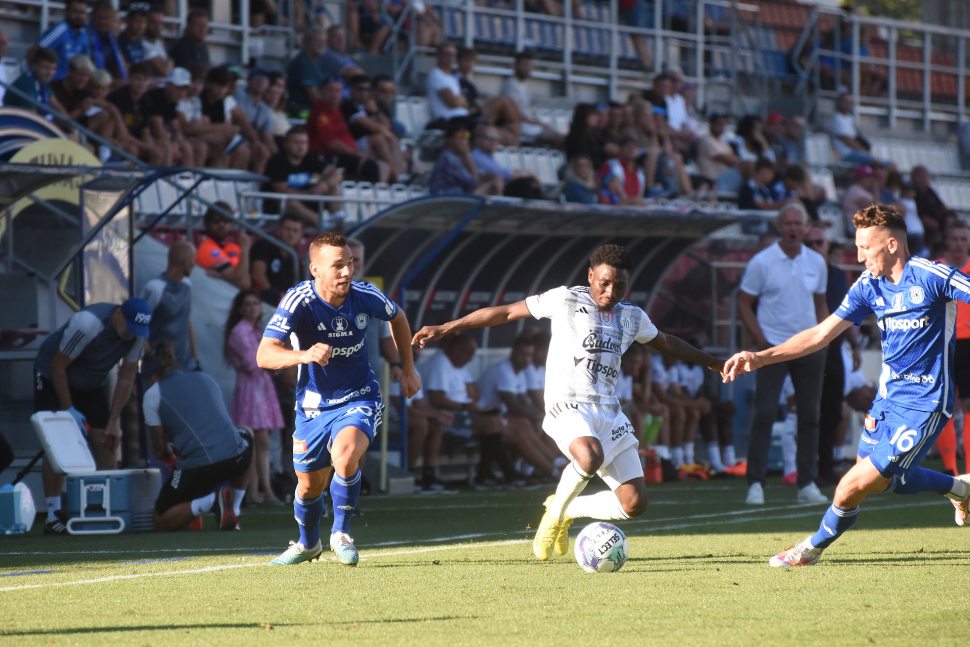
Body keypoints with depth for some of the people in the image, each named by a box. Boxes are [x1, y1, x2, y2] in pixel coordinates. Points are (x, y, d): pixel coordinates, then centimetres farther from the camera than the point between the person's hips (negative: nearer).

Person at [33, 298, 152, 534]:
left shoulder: (137, 335, -18)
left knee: (106, 444, -5)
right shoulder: (88, 323, -35)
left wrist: (114, 422, -11)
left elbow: (125, 378, -9)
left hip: (92, 386, 5)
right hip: (53, 379, -5)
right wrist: (68, 409, -24)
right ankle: (54, 516, -14)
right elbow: (58, 366, -26)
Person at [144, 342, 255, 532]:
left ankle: (209, 500, -12)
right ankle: (234, 507, 20)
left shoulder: (153, 394, 9)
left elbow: (158, 450, 7)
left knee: (160, 521, 17)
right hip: (235, 458, 3)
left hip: (197, 468, -3)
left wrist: (170, 459, 30)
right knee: (245, 437, 40)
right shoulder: (206, 379, 23)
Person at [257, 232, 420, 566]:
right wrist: (304, 355, -50)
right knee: (310, 486, 14)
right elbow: (264, 355, -32)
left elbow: (397, 318, 9)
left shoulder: (365, 296, -15)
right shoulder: (299, 301, -23)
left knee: (345, 458, -30)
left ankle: (341, 534, -6)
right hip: (313, 405, 1)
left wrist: (408, 369, 14)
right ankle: (308, 544, 46)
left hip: (359, 398, -1)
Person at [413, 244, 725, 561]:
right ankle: (555, 512, -6)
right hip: (567, 405, -6)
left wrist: (712, 362, 42)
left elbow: (666, 344, 34)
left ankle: (568, 512, 20)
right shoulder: (565, 300, -1)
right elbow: (505, 312, 3)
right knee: (590, 457, -38)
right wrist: (445, 328, 3)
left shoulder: (633, 317, 15)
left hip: (608, 412, 6)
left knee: (634, 503, -7)